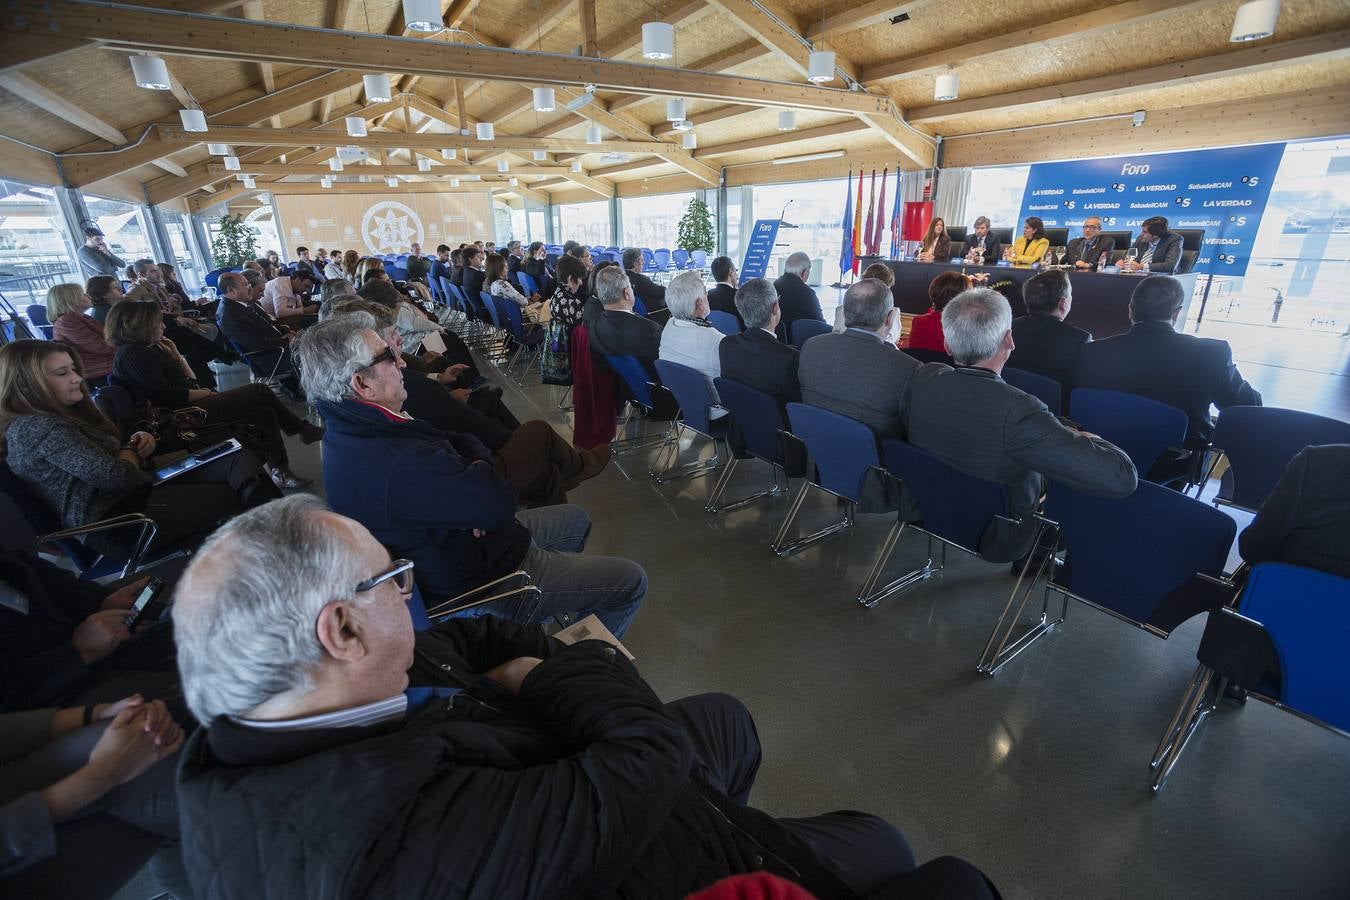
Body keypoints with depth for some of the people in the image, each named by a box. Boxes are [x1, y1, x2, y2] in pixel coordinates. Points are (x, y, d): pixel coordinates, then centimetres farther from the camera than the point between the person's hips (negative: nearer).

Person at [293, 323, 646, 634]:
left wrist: (475, 465, -19)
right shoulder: (397, 464, -38)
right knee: (630, 581, -1)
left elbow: (461, 440, 4)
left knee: (576, 519, 28)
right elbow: (500, 502, -35)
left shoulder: (351, 429, -2)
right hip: (482, 578, -10)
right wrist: (479, 469, -14)